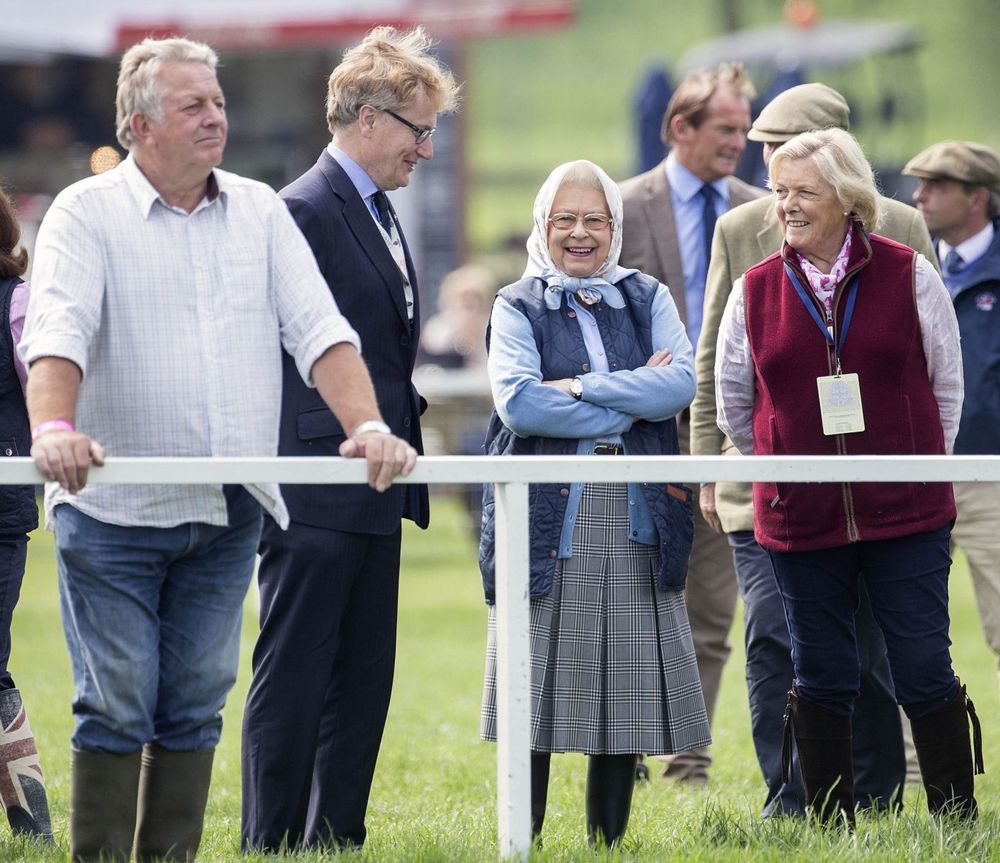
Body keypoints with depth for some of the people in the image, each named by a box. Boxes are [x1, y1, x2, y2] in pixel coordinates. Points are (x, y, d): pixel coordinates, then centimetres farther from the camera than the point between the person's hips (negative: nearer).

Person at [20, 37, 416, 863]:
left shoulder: (260, 212, 10)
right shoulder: (87, 214, -3)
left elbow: (318, 327, 3)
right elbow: (57, 328, -18)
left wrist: (368, 425, -13)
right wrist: (54, 427, -36)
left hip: (228, 514, 4)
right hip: (115, 509, -4)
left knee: (194, 708, 7)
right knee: (116, 707, -4)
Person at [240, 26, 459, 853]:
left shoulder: (381, 215, 18)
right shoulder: (305, 211, -13)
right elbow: (289, 355, -16)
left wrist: (406, 409, 15)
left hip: (374, 499, 10)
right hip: (317, 495, -10)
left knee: (363, 683, 11)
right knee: (293, 683, -5)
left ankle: (337, 842, 16)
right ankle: (271, 845, -3)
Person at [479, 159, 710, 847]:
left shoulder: (649, 299, 14)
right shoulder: (518, 306, 7)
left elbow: (681, 383, -4)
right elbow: (518, 403, -10)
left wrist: (578, 386, -10)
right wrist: (633, 401, -8)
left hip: (638, 514, 2)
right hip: (548, 514, -2)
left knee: (626, 682, 2)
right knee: (540, 685, -4)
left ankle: (610, 838, 11)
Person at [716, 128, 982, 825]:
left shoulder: (909, 275, -1)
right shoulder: (755, 291, 3)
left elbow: (947, 385, 9)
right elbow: (733, 405, 15)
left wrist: (912, 466, 11)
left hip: (906, 513, -2)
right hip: (800, 523, 2)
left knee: (924, 672, -1)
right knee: (822, 681, 8)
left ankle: (958, 820, 8)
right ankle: (833, 830, 17)